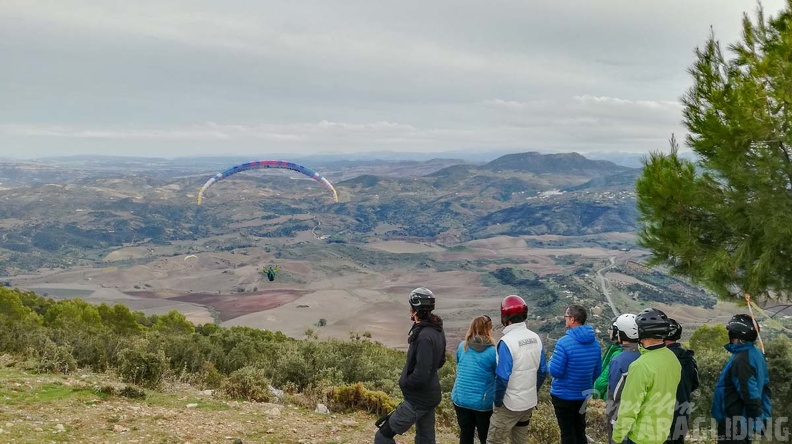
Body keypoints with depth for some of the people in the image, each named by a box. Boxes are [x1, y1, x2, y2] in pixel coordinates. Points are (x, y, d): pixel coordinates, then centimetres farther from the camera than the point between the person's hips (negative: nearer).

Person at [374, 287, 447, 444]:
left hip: (418, 399, -9)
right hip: (430, 396, 9)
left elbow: (420, 375, -31)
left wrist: (404, 382, -12)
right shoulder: (437, 331, 3)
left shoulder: (424, 336, -27)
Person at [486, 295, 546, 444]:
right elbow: (542, 371, 6)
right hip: (530, 402, 7)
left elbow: (502, 377, -22)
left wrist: (497, 401, -9)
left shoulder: (507, 341, -22)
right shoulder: (535, 338, -1)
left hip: (510, 404, -7)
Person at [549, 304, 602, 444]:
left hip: (563, 395, -6)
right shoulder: (595, 343, -3)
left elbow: (555, 371, -21)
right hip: (583, 395, 6)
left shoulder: (564, 342, -24)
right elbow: (597, 371, 7)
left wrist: (551, 360, -1)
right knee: (580, 430, 20)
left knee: (567, 432, 7)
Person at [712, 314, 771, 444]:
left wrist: (757, 419, -18)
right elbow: (764, 387, 15)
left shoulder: (741, 360, -23)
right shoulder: (755, 354, 9)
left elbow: (750, 394, -26)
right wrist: (764, 416, 16)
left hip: (733, 425, -10)